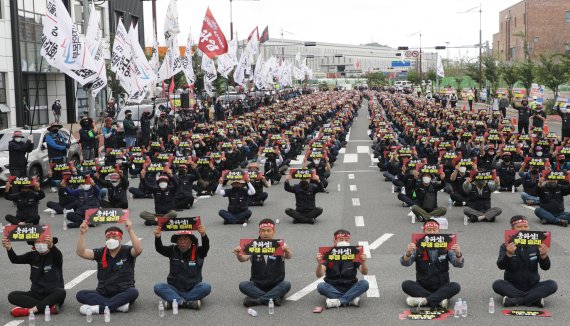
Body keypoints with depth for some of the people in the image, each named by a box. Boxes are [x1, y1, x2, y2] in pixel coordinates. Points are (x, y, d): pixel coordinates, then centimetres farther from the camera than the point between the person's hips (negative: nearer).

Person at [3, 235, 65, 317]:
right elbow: (15, 259, -9)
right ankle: (50, 307, -30)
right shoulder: (32, 255, 7)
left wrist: (51, 246, -53)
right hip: (37, 294, 4)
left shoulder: (54, 255, -5)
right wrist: (9, 248, -31)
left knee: (61, 292, -37)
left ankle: (30, 310, -35)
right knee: (12, 296, -20)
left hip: (53, 295, -4)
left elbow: (59, 257, -30)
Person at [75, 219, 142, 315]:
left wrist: (130, 230, -32)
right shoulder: (100, 253, 7)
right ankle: (119, 305, -33)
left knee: (133, 292, -35)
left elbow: (138, 250, -24)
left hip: (123, 294, -3)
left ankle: (98, 308, -37)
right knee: (80, 295, -21)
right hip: (103, 293, 3)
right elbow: (80, 252, -5)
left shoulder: (127, 251, -1)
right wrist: (82, 233, -16)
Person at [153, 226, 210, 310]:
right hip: (175, 289, 1)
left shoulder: (198, 251, -2)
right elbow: (159, 248, -13)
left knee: (206, 287, -31)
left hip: (193, 290, -1)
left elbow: (206, 247, -23)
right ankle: (187, 303, -34)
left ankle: (174, 301, -29)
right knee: (158, 287, -24)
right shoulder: (172, 250, 3)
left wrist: (203, 235, -44)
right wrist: (157, 237, -35)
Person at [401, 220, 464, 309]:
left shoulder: (445, 247, -2)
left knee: (455, 287, -27)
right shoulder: (418, 247, -3)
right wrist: (408, 253, -37)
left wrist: (458, 254, -33)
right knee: (406, 285, -25)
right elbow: (405, 263, -14)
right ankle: (440, 300, -28)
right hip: (422, 287, 0)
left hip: (441, 287, 0)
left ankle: (423, 300, -29)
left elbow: (459, 264, -10)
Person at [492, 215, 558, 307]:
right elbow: (501, 266, -19)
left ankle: (514, 300, -28)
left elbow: (545, 267, -8)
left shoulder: (535, 245, 0)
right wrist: (509, 254, -38)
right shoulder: (506, 246, -4)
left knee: (552, 285, -23)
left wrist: (544, 255, -29)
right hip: (512, 287, -1)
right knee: (497, 284, -30)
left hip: (532, 286, 2)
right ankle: (535, 299, -28)